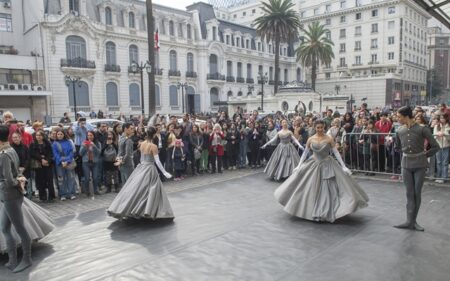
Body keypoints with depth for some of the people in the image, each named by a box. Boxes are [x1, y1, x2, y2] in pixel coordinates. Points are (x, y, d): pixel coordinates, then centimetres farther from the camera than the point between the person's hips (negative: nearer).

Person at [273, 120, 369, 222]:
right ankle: (314, 211, 23)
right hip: (314, 165, 2)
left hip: (328, 165, -1)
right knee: (312, 189, 6)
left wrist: (343, 166, -10)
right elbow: (305, 153, 5)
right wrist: (299, 166, 4)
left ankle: (328, 212, 11)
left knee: (328, 189, -2)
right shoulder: (310, 139, -1)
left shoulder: (329, 139, -5)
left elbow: (336, 152, -5)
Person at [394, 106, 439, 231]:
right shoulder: (400, 131, 1)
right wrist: (407, 153, 11)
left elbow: (436, 146, -4)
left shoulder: (422, 129, -11)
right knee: (409, 193, 5)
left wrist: (424, 155, 0)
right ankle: (409, 221, 7)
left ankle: (413, 221, 15)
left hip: (419, 165, -3)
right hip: (406, 164, 3)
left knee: (417, 193, 5)